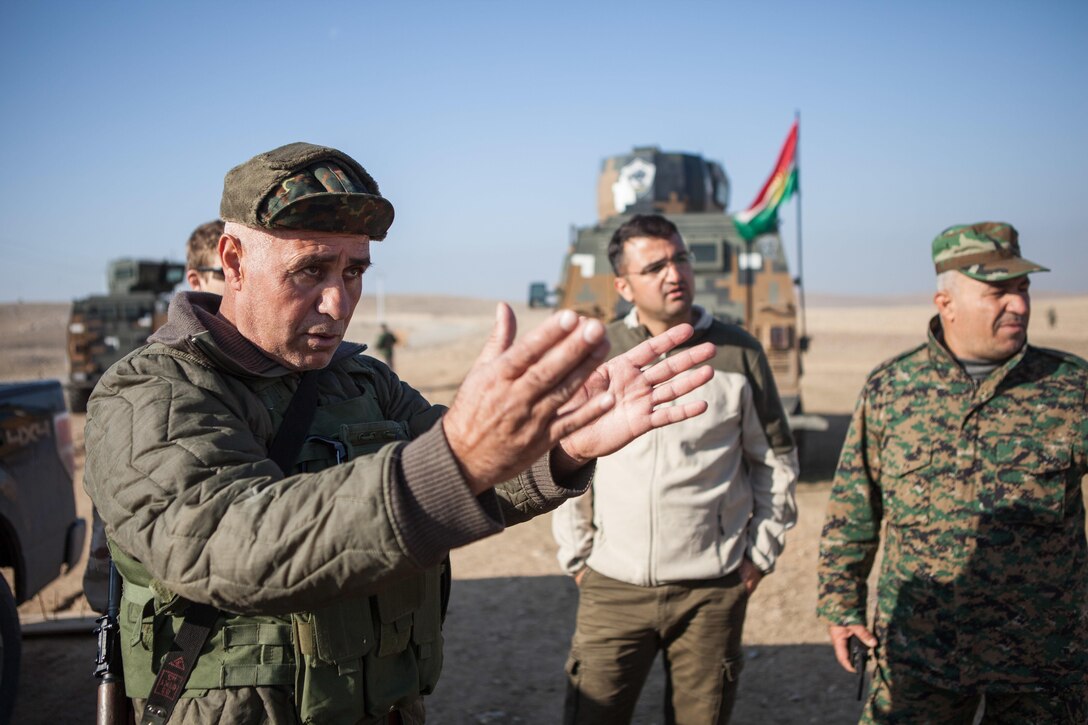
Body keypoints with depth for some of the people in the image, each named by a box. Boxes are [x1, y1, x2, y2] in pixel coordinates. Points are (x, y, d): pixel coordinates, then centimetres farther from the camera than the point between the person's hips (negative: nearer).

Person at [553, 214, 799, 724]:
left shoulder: (739, 353, 0)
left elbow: (776, 460, 9)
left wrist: (761, 553, 7)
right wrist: (576, 556, 7)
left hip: (713, 591, 0)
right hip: (612, 587, 0)